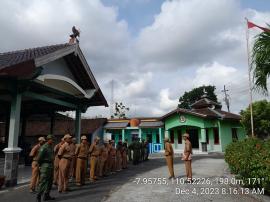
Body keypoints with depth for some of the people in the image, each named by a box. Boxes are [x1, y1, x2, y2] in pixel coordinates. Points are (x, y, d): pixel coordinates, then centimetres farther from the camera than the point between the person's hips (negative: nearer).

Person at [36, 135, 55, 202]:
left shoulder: (51, 147, 12)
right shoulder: (44, 147, -15)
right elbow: (39, 157, -15)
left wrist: (52, 164, 16)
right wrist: (40, 165, -5)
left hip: (51, 165, 9)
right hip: (45, 166, -9)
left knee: (50, 181, 13)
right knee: (43, 181, -7)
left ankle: (46, 195, 22)